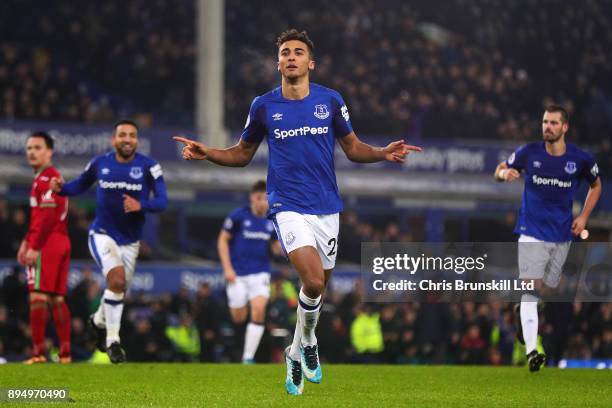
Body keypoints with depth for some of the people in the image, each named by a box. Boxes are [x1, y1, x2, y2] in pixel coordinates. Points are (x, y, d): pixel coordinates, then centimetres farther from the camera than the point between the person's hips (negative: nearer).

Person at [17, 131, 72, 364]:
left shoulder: (45, 179, -11)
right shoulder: (54, 177, 20)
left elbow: (48, 216, -19)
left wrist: (33, 247, -20)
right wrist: (27, 241, 24)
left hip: (46, 244, -10)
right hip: (62, 242, 10)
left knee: (38, 297, -10)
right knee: (56, 299, 10)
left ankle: (38, 352, -13)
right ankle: (65, 352, 10)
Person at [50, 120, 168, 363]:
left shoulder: (148, 167, -9)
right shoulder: (100, 164, -5)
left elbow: (162, 201, -13)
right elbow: (80, 186, 10)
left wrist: (141, 205, -33)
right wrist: (61, 188, -11)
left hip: (130, 240, 3)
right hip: (103, 235, -3)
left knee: (119, 291, 15)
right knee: (117, 279, -24)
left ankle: (99, 320, 49)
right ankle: (112, 340, -13)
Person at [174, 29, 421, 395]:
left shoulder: (330, 100, 2)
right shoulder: (264, 106, 0)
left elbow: (353, 147, 10)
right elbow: (243, 153, 12)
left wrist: (383, 154, -8)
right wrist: (207, 153, -5)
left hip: (326, 206, 3)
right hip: (288, 206, -3)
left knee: (318, 286, 9)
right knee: (313, 281, -22)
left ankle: (298, 352, 33)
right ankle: (308, 343, 2)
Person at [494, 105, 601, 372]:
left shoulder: (580, 159, -4)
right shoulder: (529, 152, -7)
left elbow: (596, 185, 14)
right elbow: (500, 170, 8)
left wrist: (583, 217, 4)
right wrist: (504, 173, -17)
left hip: (562, 235, 3)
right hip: (532, 232, -3)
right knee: (532, 287, -17)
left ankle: (521, 312, 46)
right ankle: (531, 351, -24)